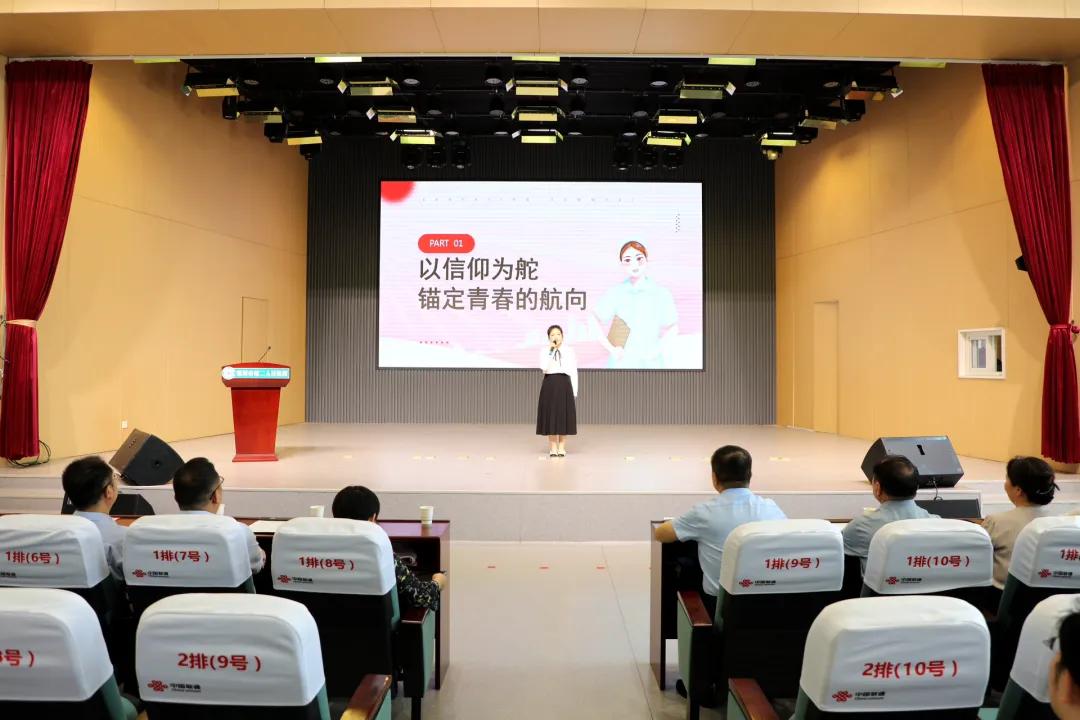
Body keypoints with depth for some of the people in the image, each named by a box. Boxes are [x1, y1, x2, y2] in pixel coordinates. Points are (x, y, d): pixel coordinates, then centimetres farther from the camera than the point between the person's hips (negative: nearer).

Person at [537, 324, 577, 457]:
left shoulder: (569, 351, 2)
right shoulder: (545, 350, 1)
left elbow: (573, 372, 3)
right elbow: (544, 367, -17)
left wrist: (574, 390, 0)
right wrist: (551, 350, -17)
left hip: (564, 383, 0)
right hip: (550, 383, 0)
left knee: (564, 414, 3)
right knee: (550, 414, 3)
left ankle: (562, 447, 15)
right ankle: (553, 447, 14)